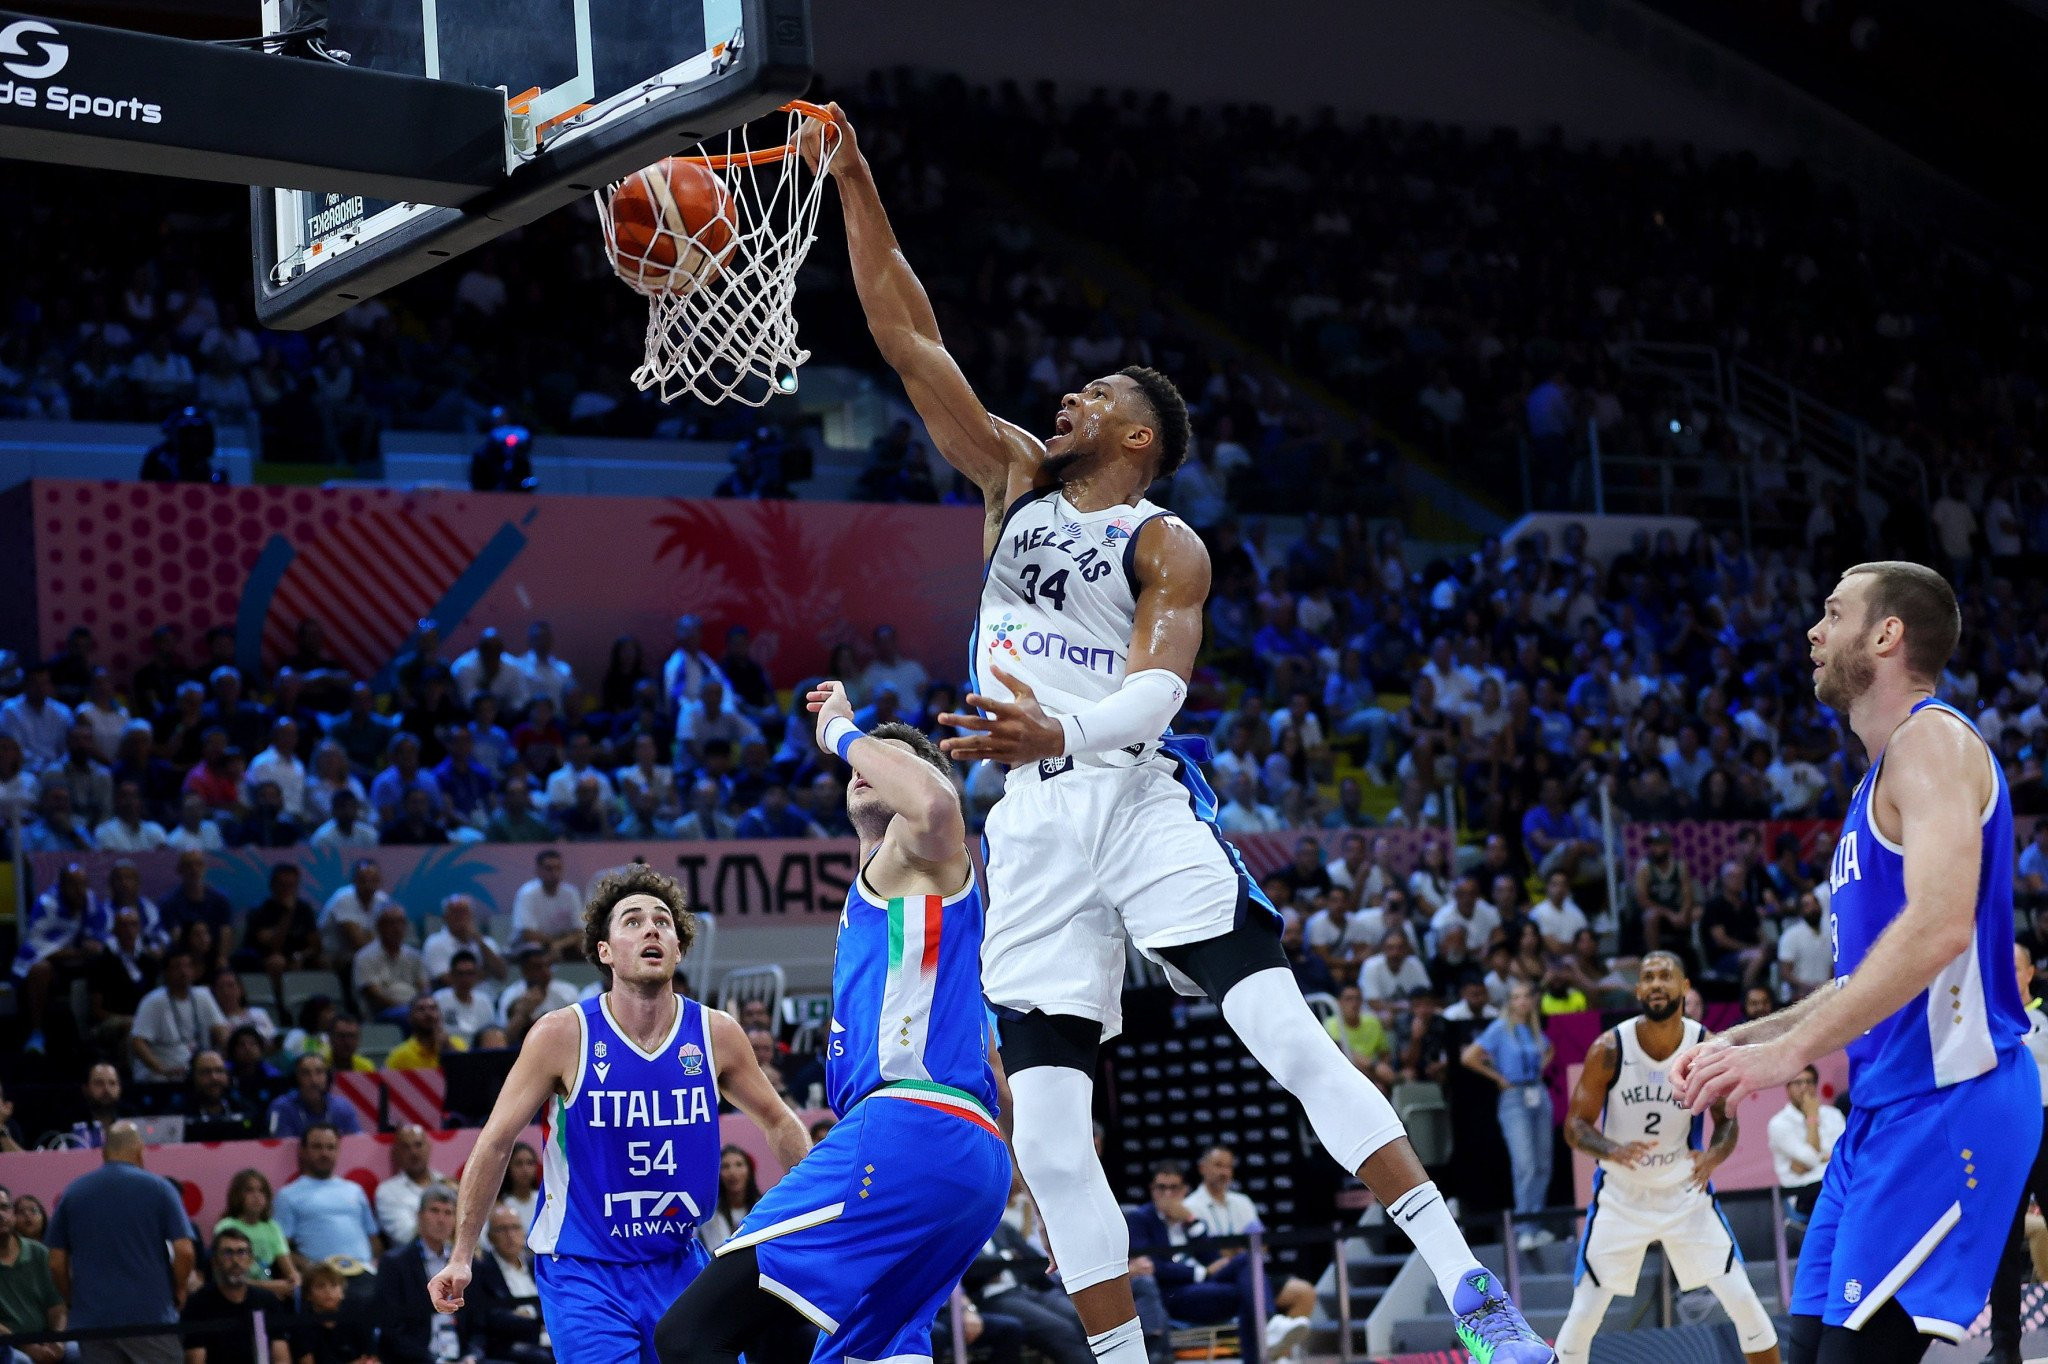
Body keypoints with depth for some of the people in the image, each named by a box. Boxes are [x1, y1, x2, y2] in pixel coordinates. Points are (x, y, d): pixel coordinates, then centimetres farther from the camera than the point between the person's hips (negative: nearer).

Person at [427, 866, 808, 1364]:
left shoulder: (716, 1033, -4)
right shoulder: (563, 1034, -12)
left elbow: (778, 1124, 12)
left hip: (678, 1263, 4)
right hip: (582, 1268, -4)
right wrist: (461, 1257, -5)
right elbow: (495, 1143, -5)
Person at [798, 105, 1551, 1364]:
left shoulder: (1166, 546, 0)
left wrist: (1063, 733, -39)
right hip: (1034, 825, 5)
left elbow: (1160, 683, -18)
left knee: (1291, 1037, -17)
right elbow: (907, 336, 15)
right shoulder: (1016, 478, 15)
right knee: (1048, 1132, -3)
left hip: (1138, 799, -5)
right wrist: (853, 182, 10)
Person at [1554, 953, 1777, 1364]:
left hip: (1685, 1192, 1)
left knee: (1744, 1302, -4)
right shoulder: (1610, 1049, -16)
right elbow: (1575, 1126, -12)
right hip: (1620, 1195, -1)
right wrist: (1613, 1151, -34)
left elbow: (1727, 1120, 0)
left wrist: (1715, 1155, -23)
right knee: (1584, 1315, -1)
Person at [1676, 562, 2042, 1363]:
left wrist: (1788, 1054, -27)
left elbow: (1939, 928, -25)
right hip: (1885, 1109, 10)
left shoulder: (1932, 741, -10)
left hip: (1946, 1099, -10)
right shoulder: (1882, 775, 21)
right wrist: (1745, 1040, 18)